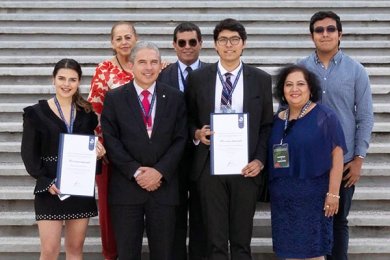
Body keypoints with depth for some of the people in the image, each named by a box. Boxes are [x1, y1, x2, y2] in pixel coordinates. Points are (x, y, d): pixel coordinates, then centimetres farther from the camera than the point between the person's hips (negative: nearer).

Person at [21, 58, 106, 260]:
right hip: (50, 189, -3)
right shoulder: (36, 113, -2)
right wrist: (46, 181, -15)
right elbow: (29, 153, -3)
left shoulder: (87, 113, 9)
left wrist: (97, 152, -6)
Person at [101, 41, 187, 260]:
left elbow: (180, 140, 2)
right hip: (126, 186, -1)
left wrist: (160, 171, -11)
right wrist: (136, 171, -12)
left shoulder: (175, 98, 7)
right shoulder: (114, 98, 3)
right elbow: (111, 140, -3)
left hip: (164, 186, 1)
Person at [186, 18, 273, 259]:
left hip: (246, 168, 0)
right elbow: (189, 119, 12)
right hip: (210, 166, 0)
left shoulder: (261, 79, 4)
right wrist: (196, 133, -9)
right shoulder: (198, 77, 4)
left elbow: (267, 126, 6)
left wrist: (260, 160, -5)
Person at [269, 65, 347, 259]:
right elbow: (270, 157, 13)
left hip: (313, 196, -4)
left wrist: (333, 193, -13)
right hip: (282, 198, 5)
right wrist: (270, 190, 6)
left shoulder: (324, 116, -5)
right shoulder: (277, 120, 9)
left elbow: (337, 155, -8)